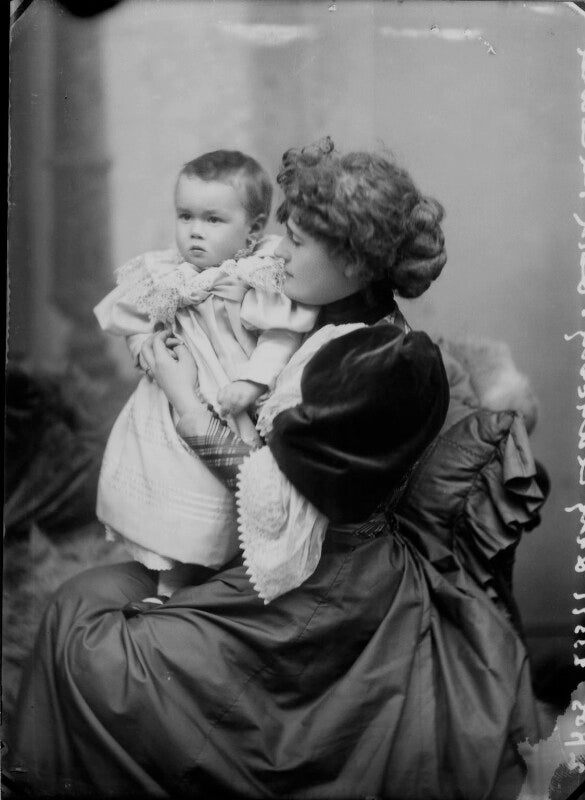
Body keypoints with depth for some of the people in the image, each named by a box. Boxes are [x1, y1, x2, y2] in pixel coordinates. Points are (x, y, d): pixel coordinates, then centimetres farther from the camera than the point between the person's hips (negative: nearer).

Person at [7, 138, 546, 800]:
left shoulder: (381, 366, -24)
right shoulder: (337, 329, 4)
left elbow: (276, 493, -19)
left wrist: (185, 398, -9)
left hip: (327, 594, -9)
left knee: (90, 643, -10)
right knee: (83, 602, 7)